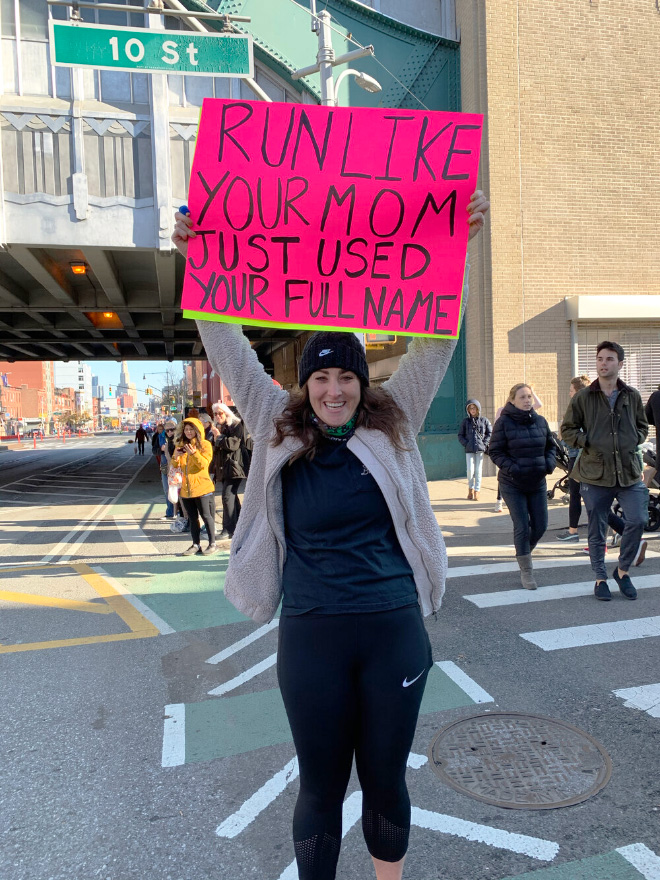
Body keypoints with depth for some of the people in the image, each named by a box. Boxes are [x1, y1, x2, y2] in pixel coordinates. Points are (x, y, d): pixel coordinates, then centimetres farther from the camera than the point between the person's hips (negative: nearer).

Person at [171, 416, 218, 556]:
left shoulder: (205, 445, -2)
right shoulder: (179, 445, 13)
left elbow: (204, 464, -12)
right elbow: (175, 467, 12)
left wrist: (194, 453, -26)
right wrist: (175, 457, -9)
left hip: (202, 487, -5)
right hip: (185, 488, 5)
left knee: (206, 516, -2)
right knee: (192, 518, 10)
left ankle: (212, 544, 8)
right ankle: (196, 545, 17)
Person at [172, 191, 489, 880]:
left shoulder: (392, 427, -1)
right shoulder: (280, 433, -1)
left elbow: (435, 340, -4)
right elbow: (230, 352, -2)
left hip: (394, 630, 1)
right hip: (312, 638, 0)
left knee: (385, 780, 20)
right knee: (321, 788, 16)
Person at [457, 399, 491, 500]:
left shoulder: (484, 420, 6)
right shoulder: (465, 421, 7)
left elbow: (490, 433, 10)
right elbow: (460, 435, 11)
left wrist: (484, 443, -2)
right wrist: (466, 444, -3)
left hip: (480, 450, 0)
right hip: (469, 450, 0)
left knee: (478, 471, 0)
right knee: (470, 471, -4)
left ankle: (477, 491, 9)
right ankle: (470, 489, 16)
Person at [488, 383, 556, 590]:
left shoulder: (540, 421, 5)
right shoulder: (504, 422, -10)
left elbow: (550, 446, 15)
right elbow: (495, 451, -9)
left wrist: (549, 463, -4)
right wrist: (512, 468, -22)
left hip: (537, 483, 5)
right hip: (512, 484, -5)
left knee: (540, 525, 7)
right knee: (522, 526, -5)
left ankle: (523, 553, 36)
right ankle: (526, 571, 8)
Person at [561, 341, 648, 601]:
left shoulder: (632, 396, 7)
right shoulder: (582, 398, 0)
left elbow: (642, 425, 21)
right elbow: (567, 429, 6)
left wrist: (634, 440, 2)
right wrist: (588, 443, -9)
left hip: (629, 472, 2)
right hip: (595, 474, -2)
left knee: (637, 521, -8)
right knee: (597, 531, 6)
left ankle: (622, 570, 17)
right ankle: (600, 578, 23)